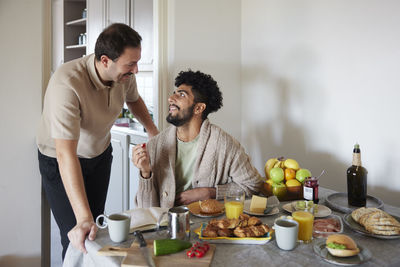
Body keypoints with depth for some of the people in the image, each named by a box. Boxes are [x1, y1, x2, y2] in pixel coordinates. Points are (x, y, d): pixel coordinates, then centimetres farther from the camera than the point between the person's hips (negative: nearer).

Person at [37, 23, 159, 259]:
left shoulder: (124, 75, -17)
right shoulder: (66, 85, -37)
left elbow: (134, 99, 11)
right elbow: (66, 154, -43)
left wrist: (152, 130, 5)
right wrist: (83, 218, -46)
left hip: (100, 154, 5)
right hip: (59, 162, -5)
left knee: (96, 227, 12)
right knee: (77, 238, -6)